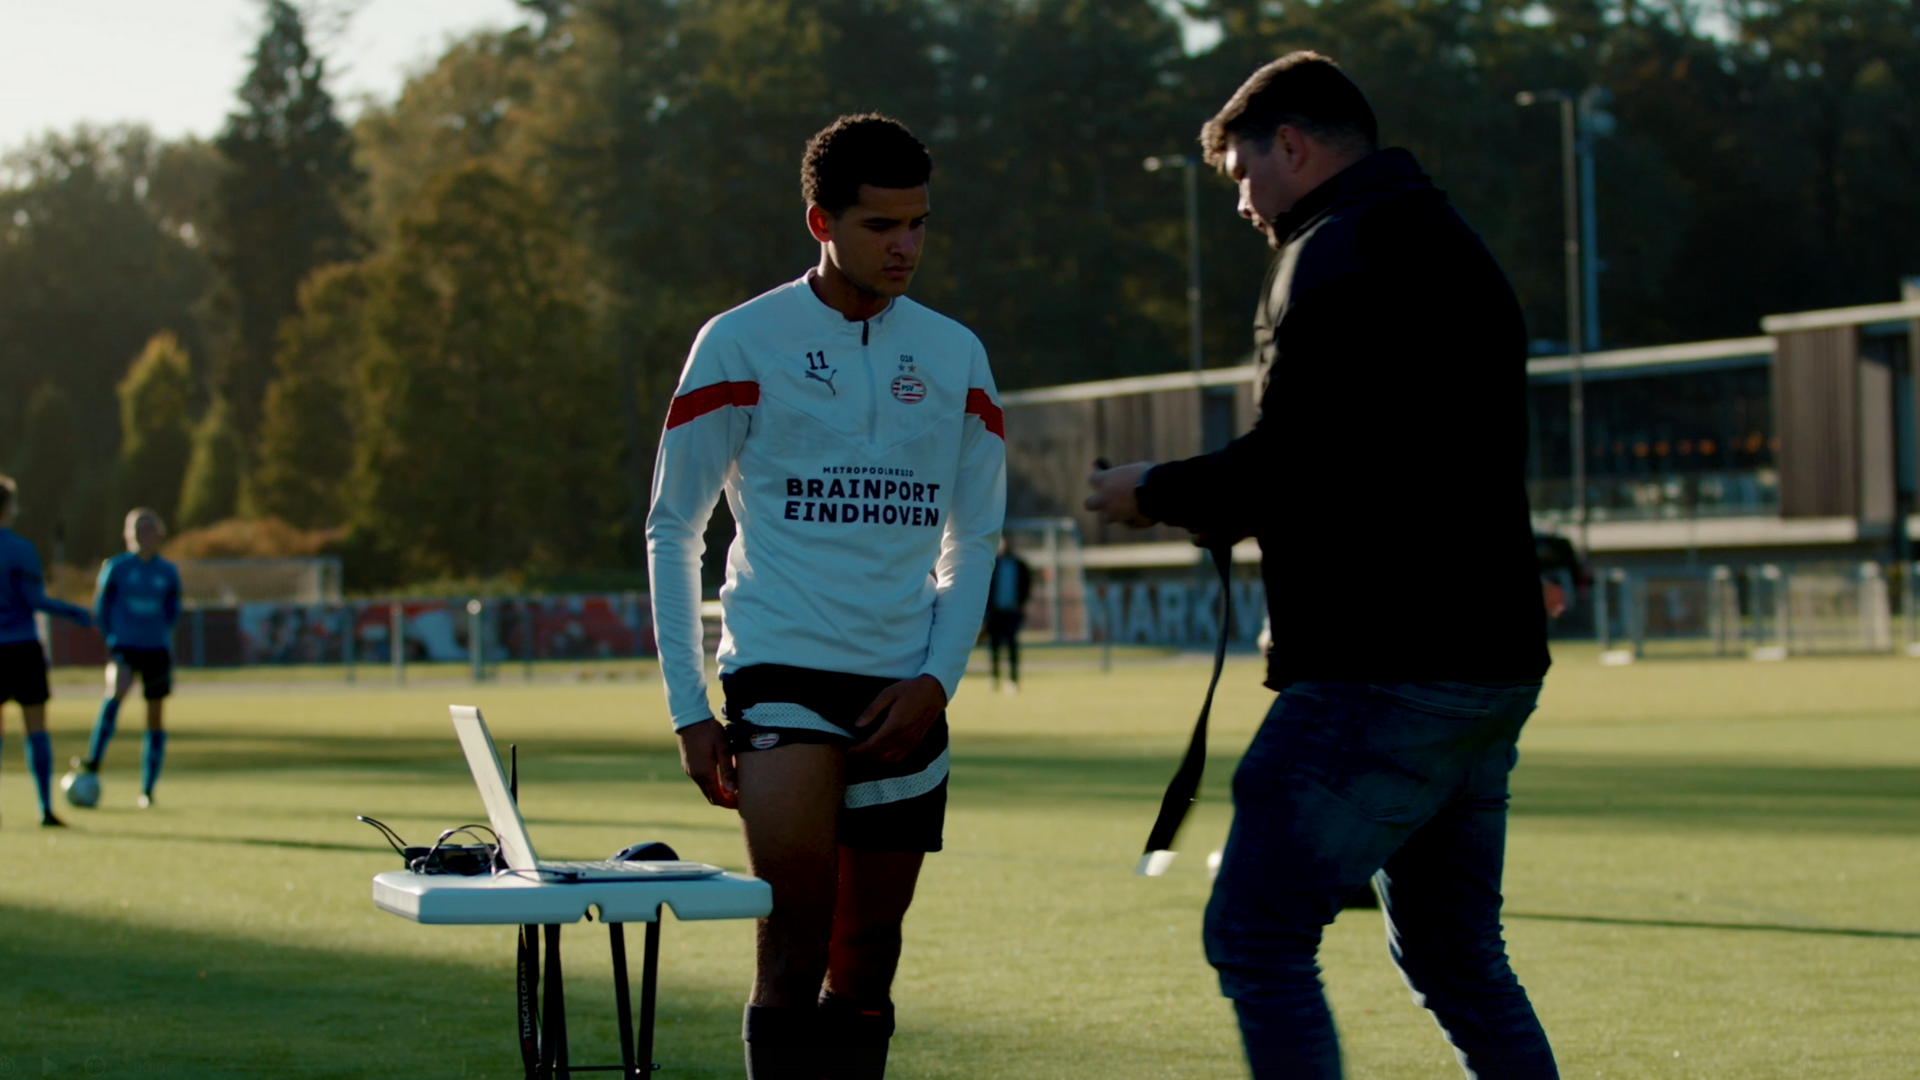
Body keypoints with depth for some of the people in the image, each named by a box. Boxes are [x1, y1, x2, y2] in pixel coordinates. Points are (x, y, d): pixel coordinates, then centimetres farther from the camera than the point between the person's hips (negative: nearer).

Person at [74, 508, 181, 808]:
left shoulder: (168, 573, 6)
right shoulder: (116, 567, 0)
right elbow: (101, 605, 9)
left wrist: (161, 633, 9)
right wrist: (112, 638, 8)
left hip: (157, 649, 3)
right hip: (124, 648, -3)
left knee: (155, 716, 2)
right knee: (117, 689, -32)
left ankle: (147, 790, 10)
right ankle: (94, 761, -33)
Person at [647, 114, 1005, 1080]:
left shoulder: (955, 357, 10)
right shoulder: (742, 344, -1)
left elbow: (975, 538, 15)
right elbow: (672, 529, 2)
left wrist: (937, 680, 0)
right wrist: (688, 709, -3)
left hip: (904, 692, 4)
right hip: (780, 670, -4)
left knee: (867, 956, 8)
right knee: (794, 940, -15)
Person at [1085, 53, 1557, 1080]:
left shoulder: (1336, 253, -10)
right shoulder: (1455, 249, 21)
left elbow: (1289, 463, -19)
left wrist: (1158, 494, -2)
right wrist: (1219, 506, 18)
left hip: (1382, 675, -10)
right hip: (1489, 662, 10)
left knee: (1256, 937, -6)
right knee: (1453, 954, 16)